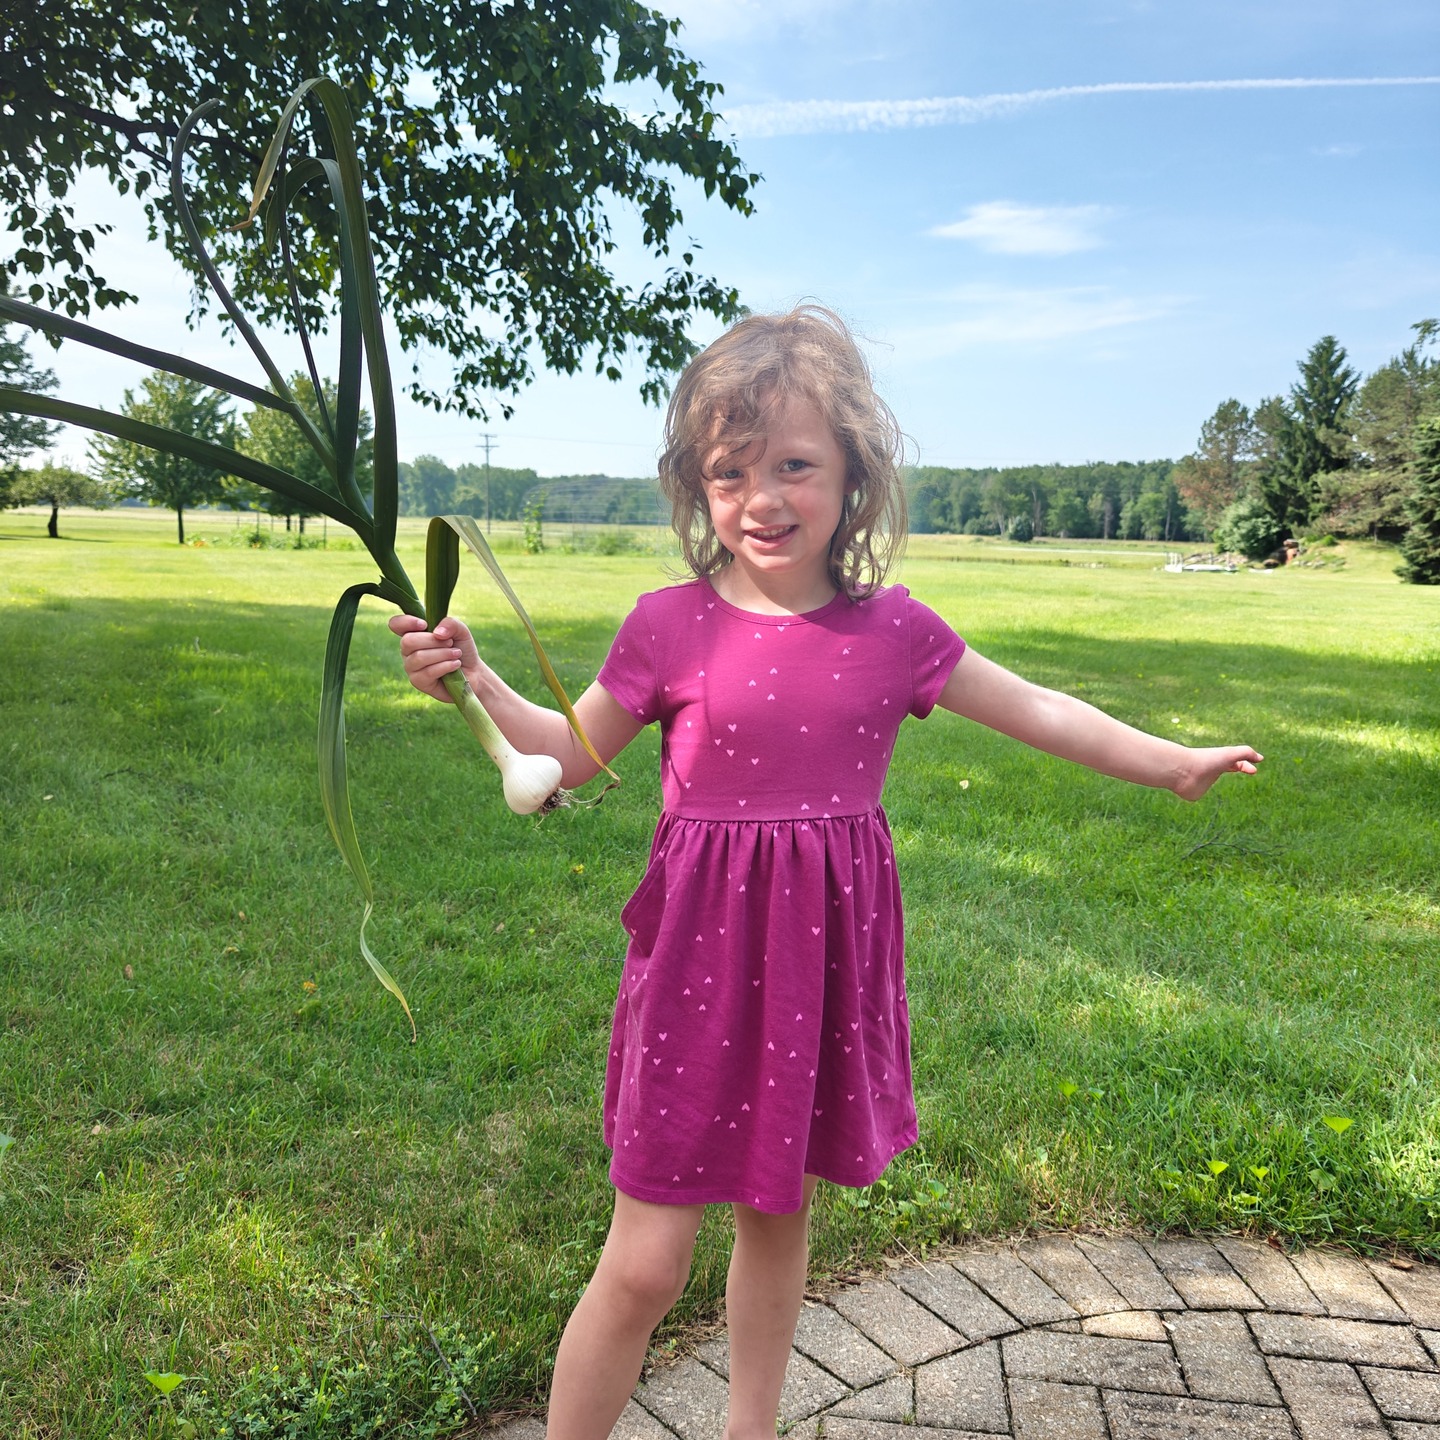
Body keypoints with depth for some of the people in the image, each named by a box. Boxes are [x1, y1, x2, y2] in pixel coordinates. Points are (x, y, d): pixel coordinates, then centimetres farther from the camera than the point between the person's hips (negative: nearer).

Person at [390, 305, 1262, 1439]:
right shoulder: (672, 627, -8)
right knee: (646, 1264, 2)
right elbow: (572, 753, 4)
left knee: (780, 1217, 22)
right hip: (704, 960, -2)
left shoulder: (893, 632, -3)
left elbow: (1036, 711, 10)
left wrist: (1170, 763, 18)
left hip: (827, 963, 3)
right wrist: (473, 681, -11)